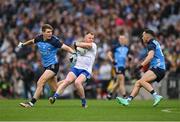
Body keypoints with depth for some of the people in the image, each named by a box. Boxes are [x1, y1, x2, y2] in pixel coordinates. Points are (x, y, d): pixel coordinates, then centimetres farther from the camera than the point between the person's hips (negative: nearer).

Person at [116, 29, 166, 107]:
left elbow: (150, 56, -22)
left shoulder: (151, 44, -6)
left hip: (157, 68, -10)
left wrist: (141, 65, -25)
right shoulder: (155, 43, 25)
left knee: (142, 81, -26)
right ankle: (128, 100, -3)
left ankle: (156, 96, -30)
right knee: (138, 83, 4)